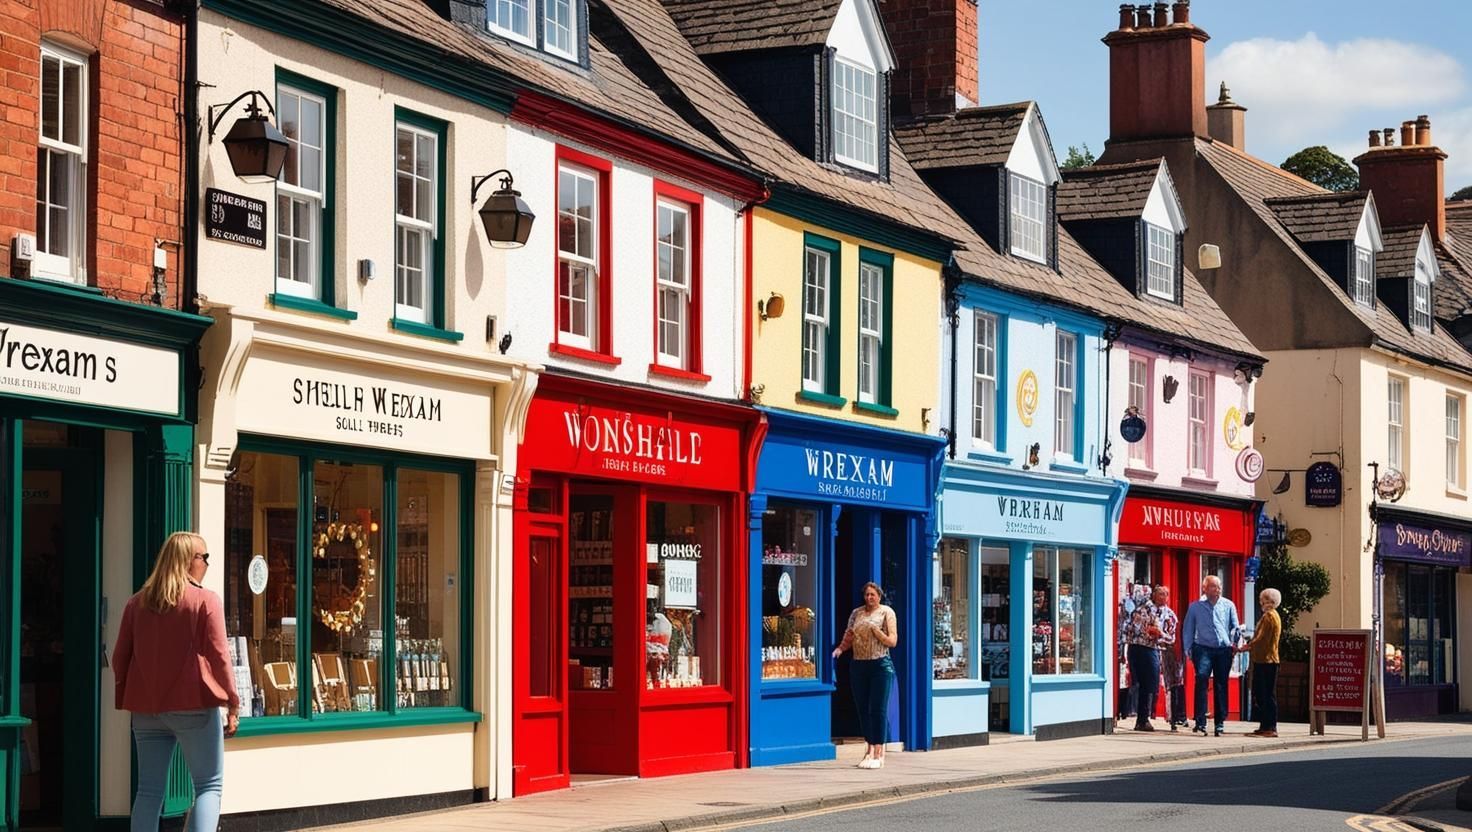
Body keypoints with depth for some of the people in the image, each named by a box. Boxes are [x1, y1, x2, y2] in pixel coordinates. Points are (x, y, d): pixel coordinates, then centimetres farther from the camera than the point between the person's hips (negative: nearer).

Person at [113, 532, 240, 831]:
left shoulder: (137, 603, 9)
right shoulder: (206, 601, -6)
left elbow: (120, 658, 11)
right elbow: (218, 656, -9)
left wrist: (126, 699, 21)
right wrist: (233, 703, -3)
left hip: (147, 708, 5)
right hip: (193, 706, -5)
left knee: (149, 790, 7)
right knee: (209, 785, 1)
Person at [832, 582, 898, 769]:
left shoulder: (886, 613, 1)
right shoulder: (856, 613, 13)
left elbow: (892, 641, -4)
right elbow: (849, 638, 14)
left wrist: (875, 630, -16)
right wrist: (840, 648, -6)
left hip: (880, 665, -5)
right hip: (859, 666, 5)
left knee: (878, 709, -7)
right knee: (863, 709, 6)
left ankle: (878, 753, -7)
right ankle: (870, 749, 16)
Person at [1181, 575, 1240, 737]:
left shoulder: (1228, 605, 9)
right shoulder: (1195, 607, 7)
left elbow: (1234, 626, 11)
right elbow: (1188, 629, 11)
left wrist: (1236, 632, -13)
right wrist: (1188, 649, 3)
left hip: (1224, 650, 2)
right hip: (1203, 649, -2)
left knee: (1221, 686, 6)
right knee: (1202, 679, -20)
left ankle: (1220, 723, 14)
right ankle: (1200, 722, -21)